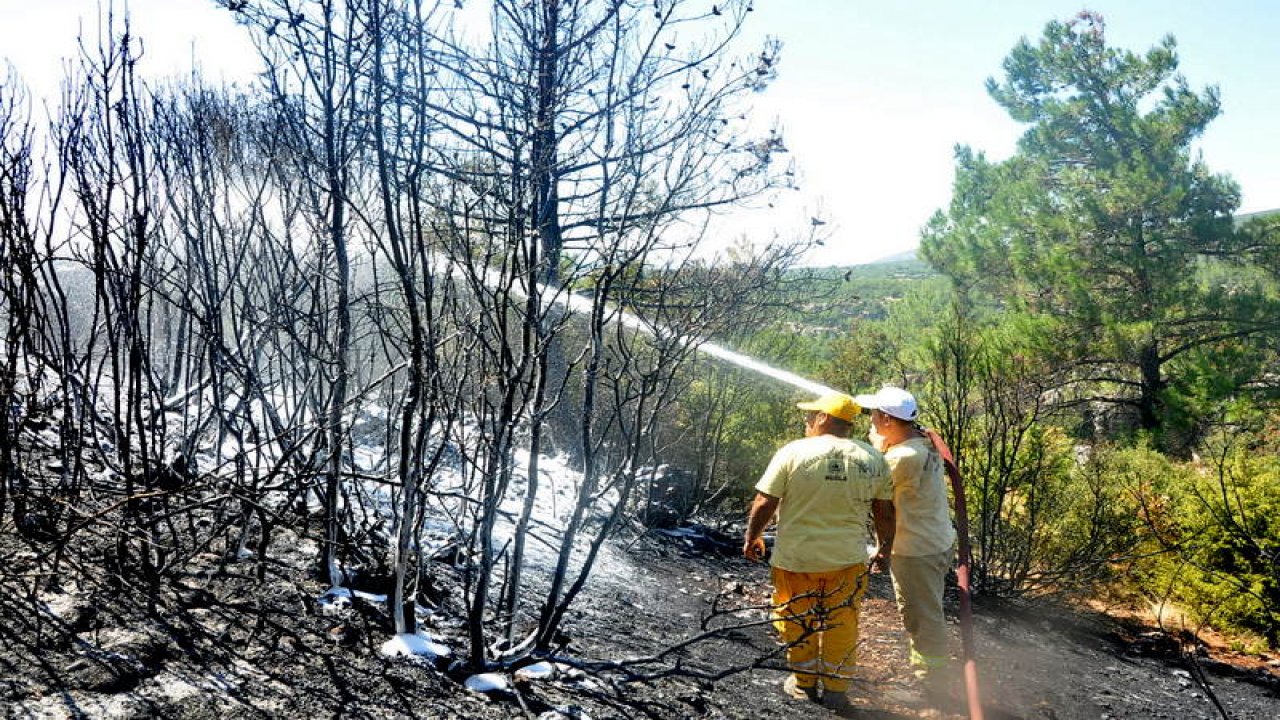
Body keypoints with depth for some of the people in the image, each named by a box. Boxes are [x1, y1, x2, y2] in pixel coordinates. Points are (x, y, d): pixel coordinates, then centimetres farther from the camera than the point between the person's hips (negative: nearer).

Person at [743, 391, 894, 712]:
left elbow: (764, 503, -12)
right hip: (848, 559, 2)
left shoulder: (793, 452, -13)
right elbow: (884, 513, 3)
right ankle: (835, 689, 24)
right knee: (841, 623, 16)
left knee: (798, 622, 17)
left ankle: (804, 683, 31)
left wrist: (752, 536, 4)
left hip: (796, 556, -2)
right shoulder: (872, 459, -3)